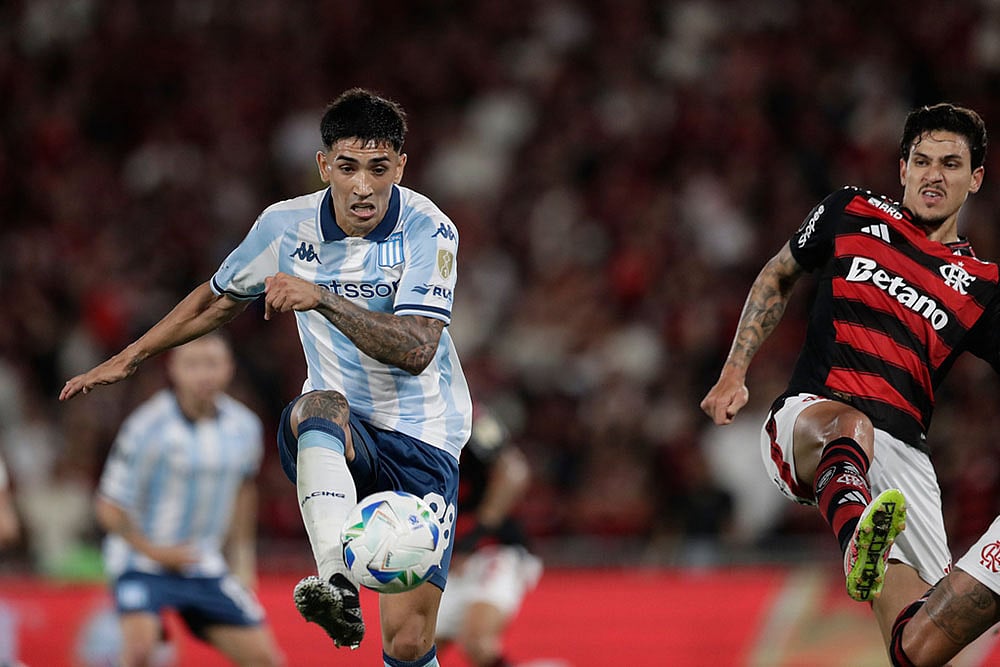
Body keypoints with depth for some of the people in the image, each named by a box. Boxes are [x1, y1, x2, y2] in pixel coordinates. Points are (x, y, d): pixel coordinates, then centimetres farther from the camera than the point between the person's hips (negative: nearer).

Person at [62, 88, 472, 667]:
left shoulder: (430, 232, -13)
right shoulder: (286, 226, -2)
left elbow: (415, 350, -26)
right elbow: (219, 300, 18)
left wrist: (323, 299, -36)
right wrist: (127, 359, 24)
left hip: (422, 444, -2)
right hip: (340, 440, 2)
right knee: (319, 406, -38)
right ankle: (337, 585, -57)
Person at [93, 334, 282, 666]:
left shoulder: (245, 427, -3)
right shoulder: (146, 427, -19)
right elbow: (109, 508, -12)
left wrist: (241, 560, 16)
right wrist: (155, 551, -16)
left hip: (204, 567, 5)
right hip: (141, 562, -5)